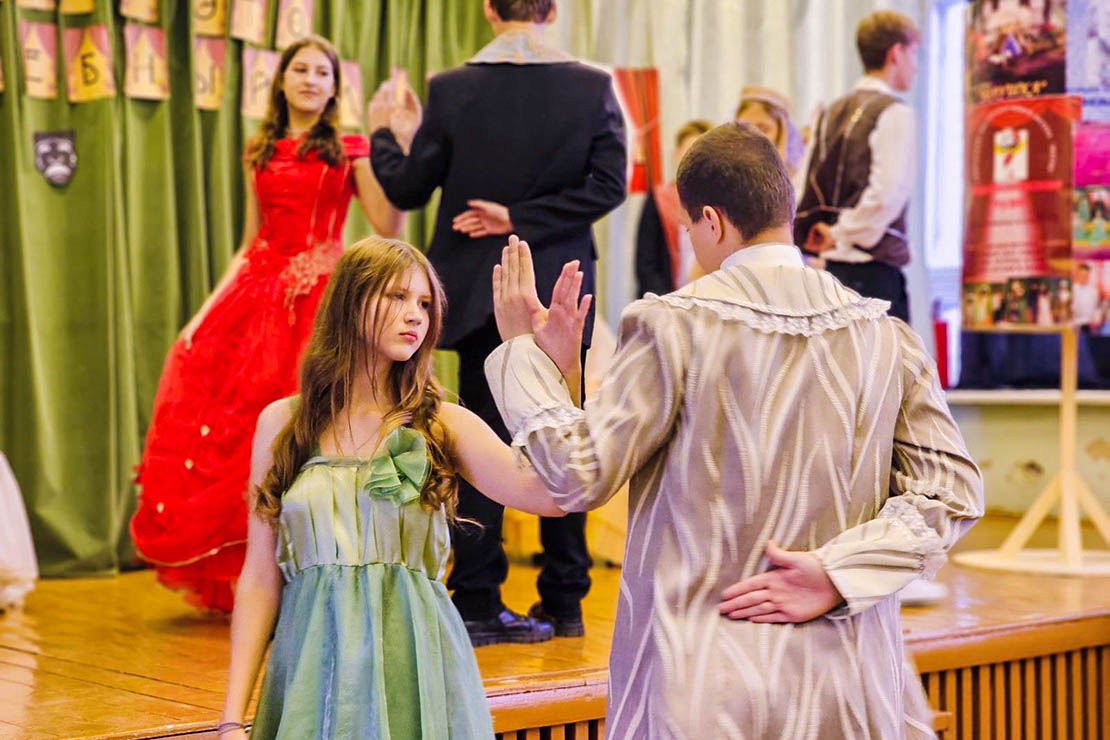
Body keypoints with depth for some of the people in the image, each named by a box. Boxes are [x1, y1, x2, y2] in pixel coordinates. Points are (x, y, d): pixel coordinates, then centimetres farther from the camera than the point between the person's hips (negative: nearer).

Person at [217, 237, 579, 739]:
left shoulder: (441, 425, 1)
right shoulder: (282, 423, 5)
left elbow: (554, 494, -17)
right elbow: (261, 578, 4)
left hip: (414, 669, -1)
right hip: (313, 664, 1)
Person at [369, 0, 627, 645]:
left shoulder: (451, 90, -6)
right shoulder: (593, 86, -4)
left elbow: (408, 188, 0)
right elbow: (608, 186, -10)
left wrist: (381, 132, 18)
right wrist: (524, 220, -8)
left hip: (479, 292, 0)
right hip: (561, 294, 0)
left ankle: (477, 602, 4)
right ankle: (564, 601, 15)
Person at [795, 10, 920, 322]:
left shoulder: (831, 113, 14)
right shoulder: (893, 112, -9)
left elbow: (804, 191, 10)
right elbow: (886, 194, -19)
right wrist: (841, 234, -9)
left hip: (834, 263, 8)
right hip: (874, 269, -8)